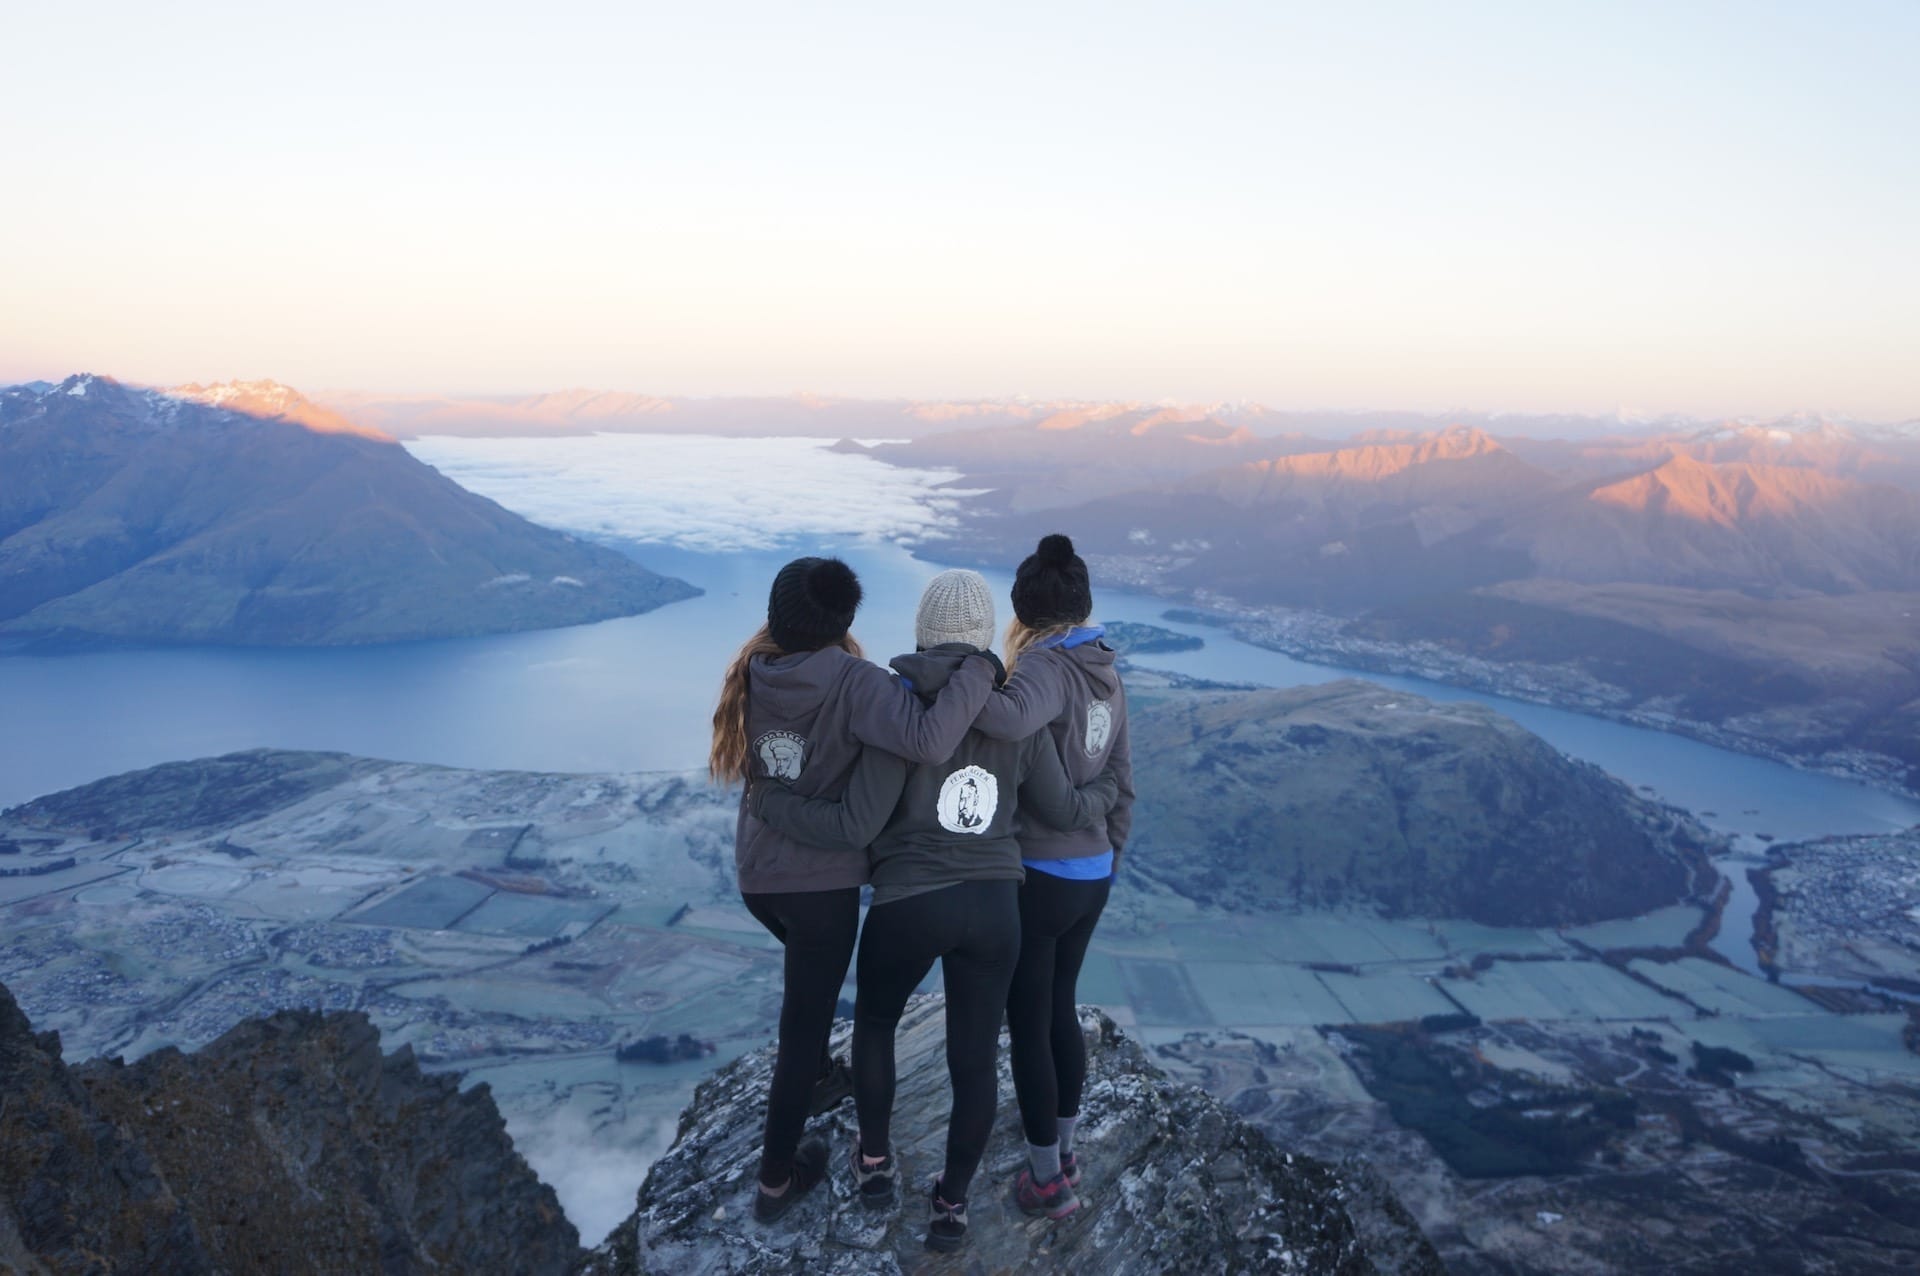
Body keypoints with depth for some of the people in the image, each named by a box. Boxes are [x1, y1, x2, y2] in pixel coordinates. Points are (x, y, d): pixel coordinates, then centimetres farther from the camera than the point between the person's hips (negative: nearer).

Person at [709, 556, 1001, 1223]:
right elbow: (928, 739, -36)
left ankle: (814, 1078, 53)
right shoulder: (851, 681, -23)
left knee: (806, 981, 33)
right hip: (822, 880, -6)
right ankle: (776, 1178, 21)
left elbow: (756, 770, 1)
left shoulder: (751, 673, -4)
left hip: (757, 873, 6)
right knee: (805, 1013, 9)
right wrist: (980, 669, -25)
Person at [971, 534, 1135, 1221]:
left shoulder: (1045, 667, -18)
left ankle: (1048, 1180, 20)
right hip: (1092, 874, 8)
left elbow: (1012, 719, -43)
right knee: (1062, 1009, 22)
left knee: (1028, 1024, 7)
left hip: (1037, 876, -8)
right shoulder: (1105, 671, 6)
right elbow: (1120, 782, 12)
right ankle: (1065, 1152, 36)